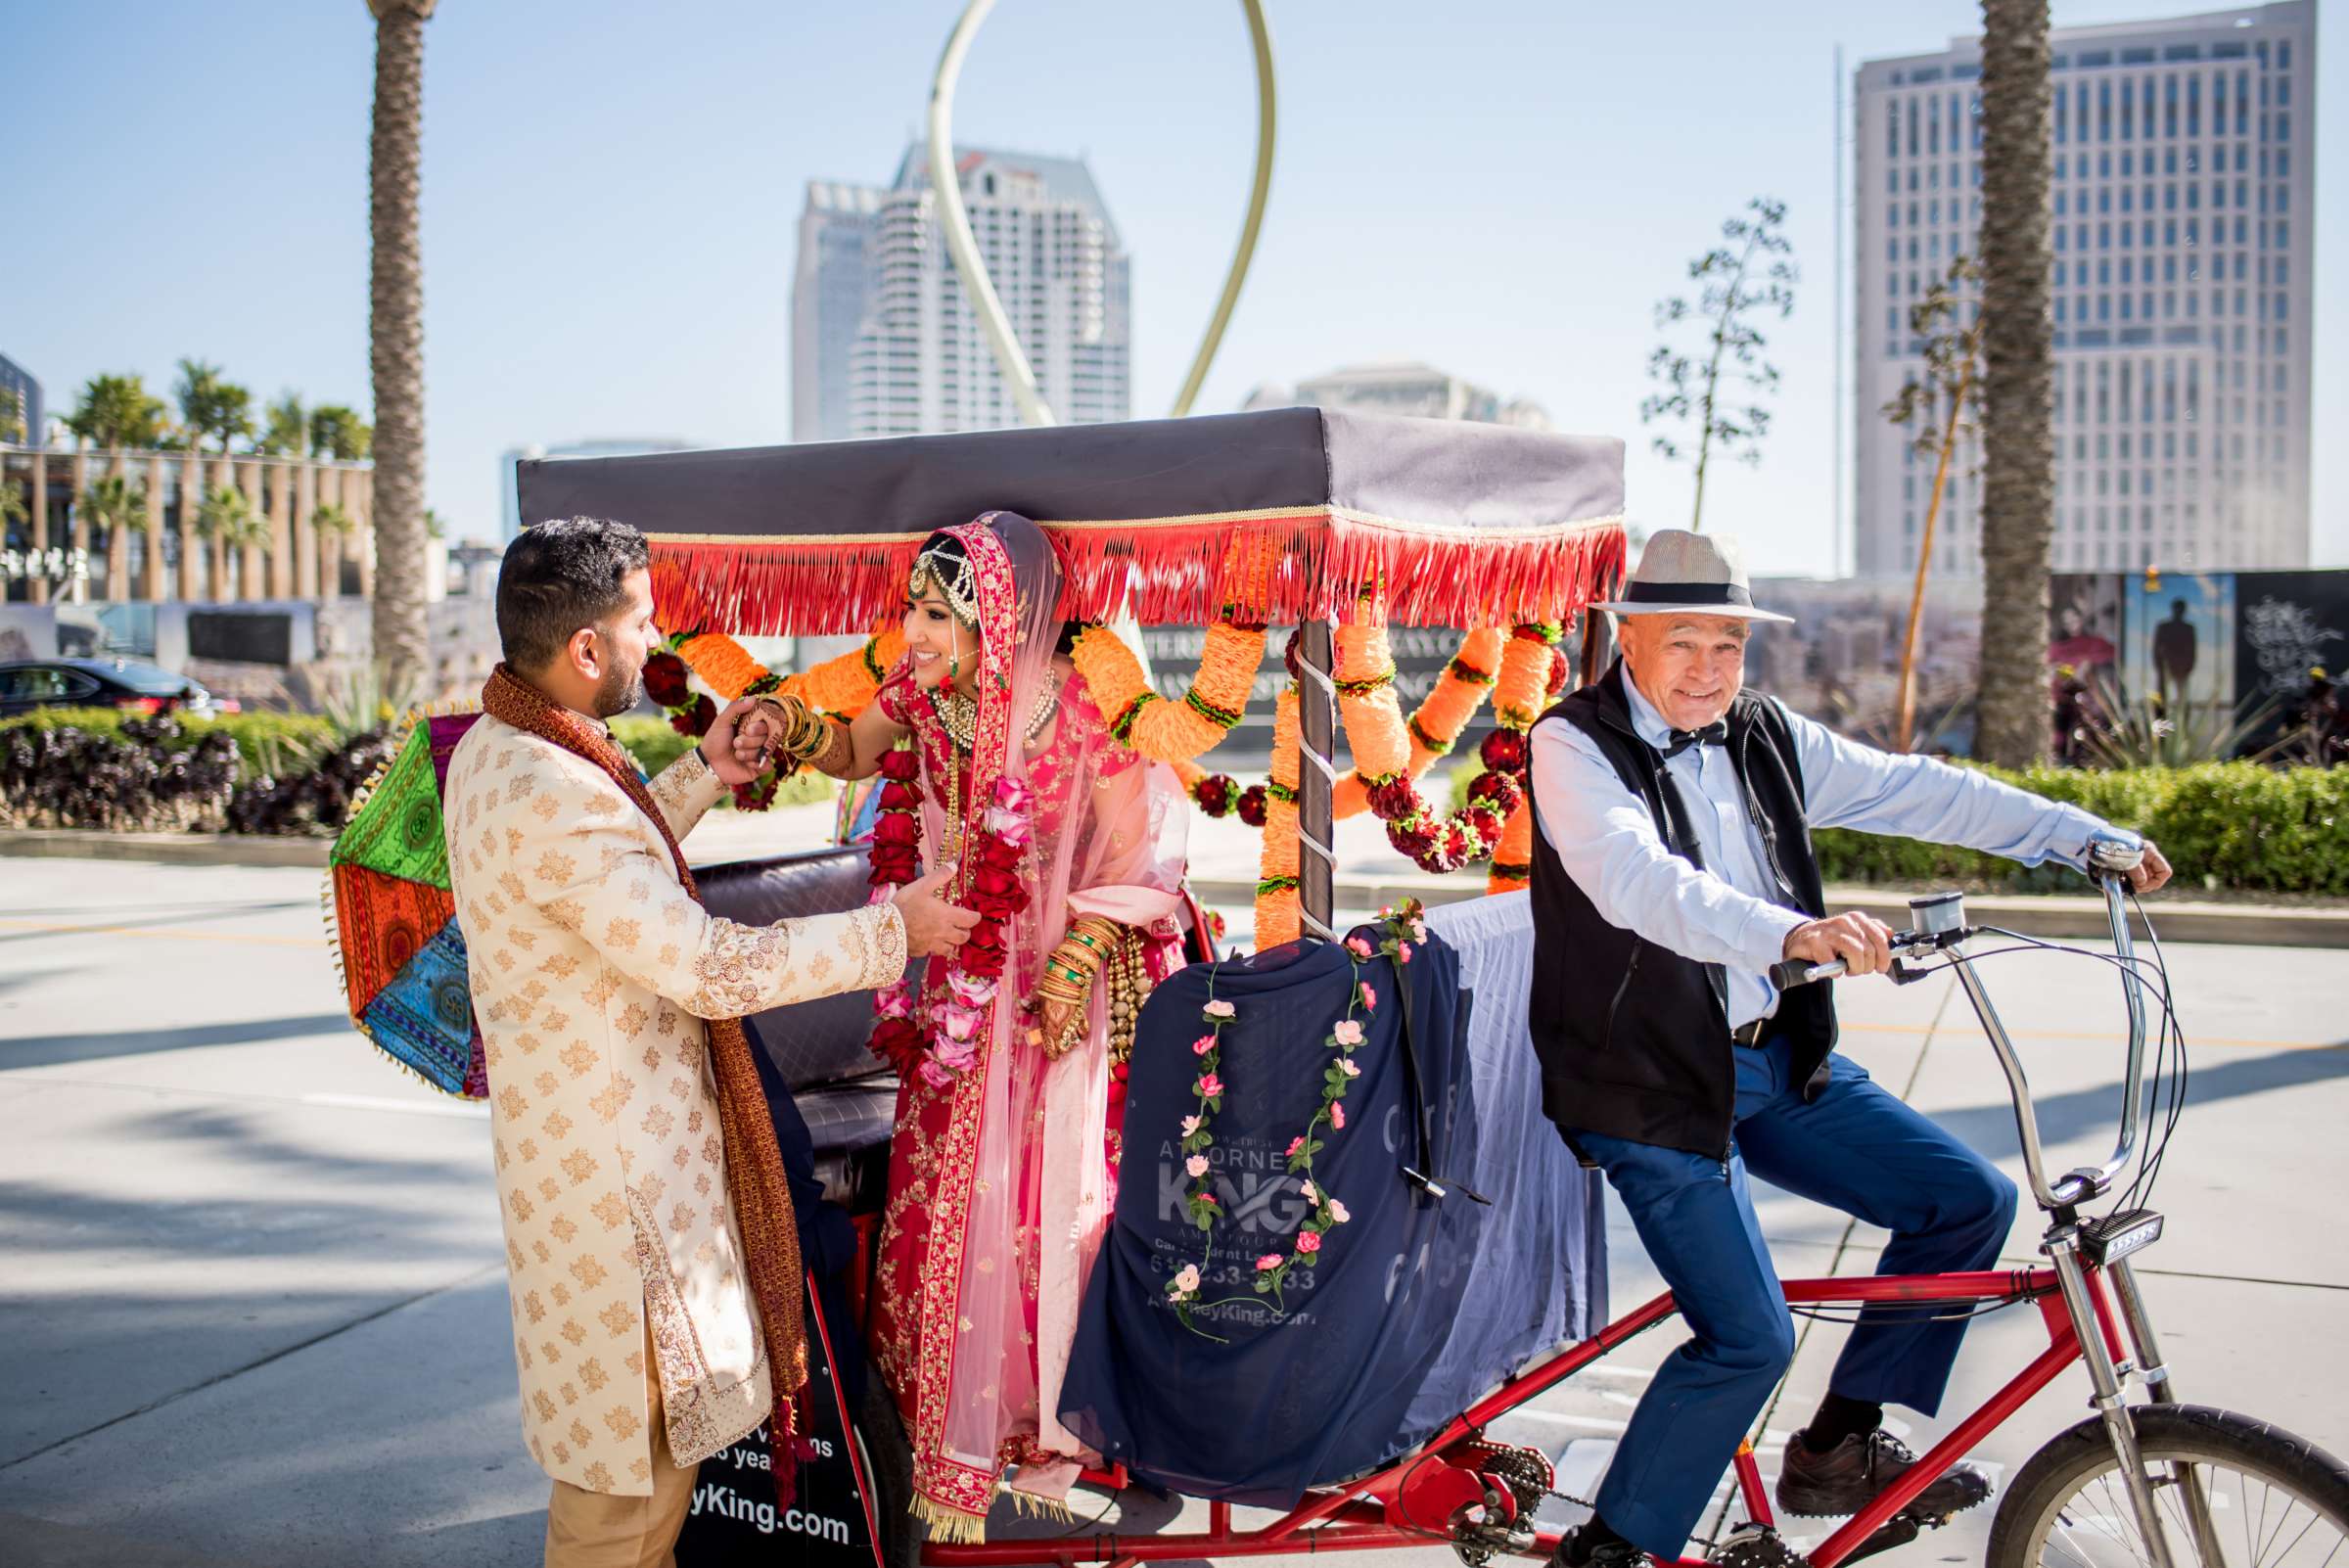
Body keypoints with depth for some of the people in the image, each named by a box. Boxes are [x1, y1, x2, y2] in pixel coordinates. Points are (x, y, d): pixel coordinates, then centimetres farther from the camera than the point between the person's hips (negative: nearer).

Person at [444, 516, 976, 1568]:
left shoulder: (498, 750, 6)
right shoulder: (550, 794, -28)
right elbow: (709, 968, -27)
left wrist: (703, 775, 17)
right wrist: (891, 931, -18)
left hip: (578, 1119, 10)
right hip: (613, 1157, -10)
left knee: (635, 1430, 23)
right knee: (637, 1444, 5)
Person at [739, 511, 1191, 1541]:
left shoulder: (1072, 708, -22)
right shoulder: (922, 687, -8)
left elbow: (1136, 844, -14)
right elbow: (857, 756, 13)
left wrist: (1080, 957, -21)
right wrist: (801, 729, -7)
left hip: (1066, 975, -4)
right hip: (963, 973, 5)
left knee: (1050, 1198, 4)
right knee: (943, 1190, 10)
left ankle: (1050, 1411, 27)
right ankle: (961, 1423, 30)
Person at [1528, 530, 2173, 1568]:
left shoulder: (1767, 738, 7)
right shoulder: (1574, 745, -14)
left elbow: (1913, 791, 10)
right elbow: (1640, 881, -31)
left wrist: (2082, 837, 6)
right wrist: (1790, 932, -46)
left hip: (1775, 1060, 7)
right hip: (1655, 1085, -7)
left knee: (1969, 1200, 4)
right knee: (1750, 1338, -13)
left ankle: (1839, 1451, 18)